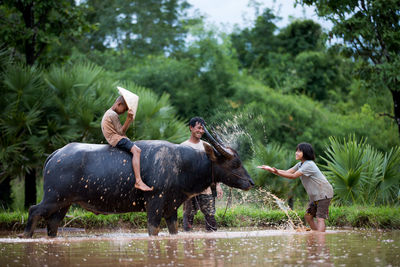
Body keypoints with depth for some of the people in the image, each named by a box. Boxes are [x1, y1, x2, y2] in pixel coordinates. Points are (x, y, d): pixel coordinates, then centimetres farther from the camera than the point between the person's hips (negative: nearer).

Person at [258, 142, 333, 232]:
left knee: (320, 218, -16)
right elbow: (287, 172, 2)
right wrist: (271, 169, -10)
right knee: (308, 217, 10)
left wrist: (277, 172, -36)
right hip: (315, 196, 10)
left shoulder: (309, 165, -20)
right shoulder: (300, 164, 10)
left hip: (324, 194, -10)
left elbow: (293, 176, -26)